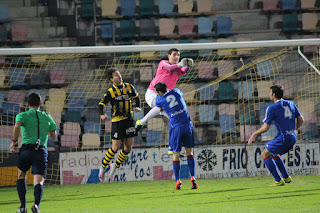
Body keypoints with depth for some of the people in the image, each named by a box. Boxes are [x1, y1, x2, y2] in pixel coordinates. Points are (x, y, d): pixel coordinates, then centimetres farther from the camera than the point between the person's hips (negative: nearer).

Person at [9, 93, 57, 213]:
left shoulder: (22, 115, 6)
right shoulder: (47, 117, 15)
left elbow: (17, 125, -16)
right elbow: (54, 136, 22)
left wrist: (14, 141, -6)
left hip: (26, 148, -1)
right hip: (42, 151, 1)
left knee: (21, 177, 21)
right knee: (39, 182, -7)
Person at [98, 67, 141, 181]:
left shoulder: (128, 87, 6)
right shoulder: (111, 92, -8)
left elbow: (136, 97, 23)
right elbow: (101, 104, -7)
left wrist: (137, 107, 5)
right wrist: (102, 115, -26)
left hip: (129, 120, 5)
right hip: (117, 121, -5)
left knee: (128, 148, 4)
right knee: (116, 147, -8)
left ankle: (115, 166, 23)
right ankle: (103, 167, 11)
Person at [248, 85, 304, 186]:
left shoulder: (272, 108, -10)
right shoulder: (291, 104, 10)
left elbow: (265, 128, -11)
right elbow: (300, 119, 14)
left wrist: (254, 134, 4)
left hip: (283, 138, -8)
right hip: (293, 137, 8)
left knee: (265, 155, 8)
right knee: (274, 154, 28)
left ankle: (278, 181, 3)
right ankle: (286, 177, 24)